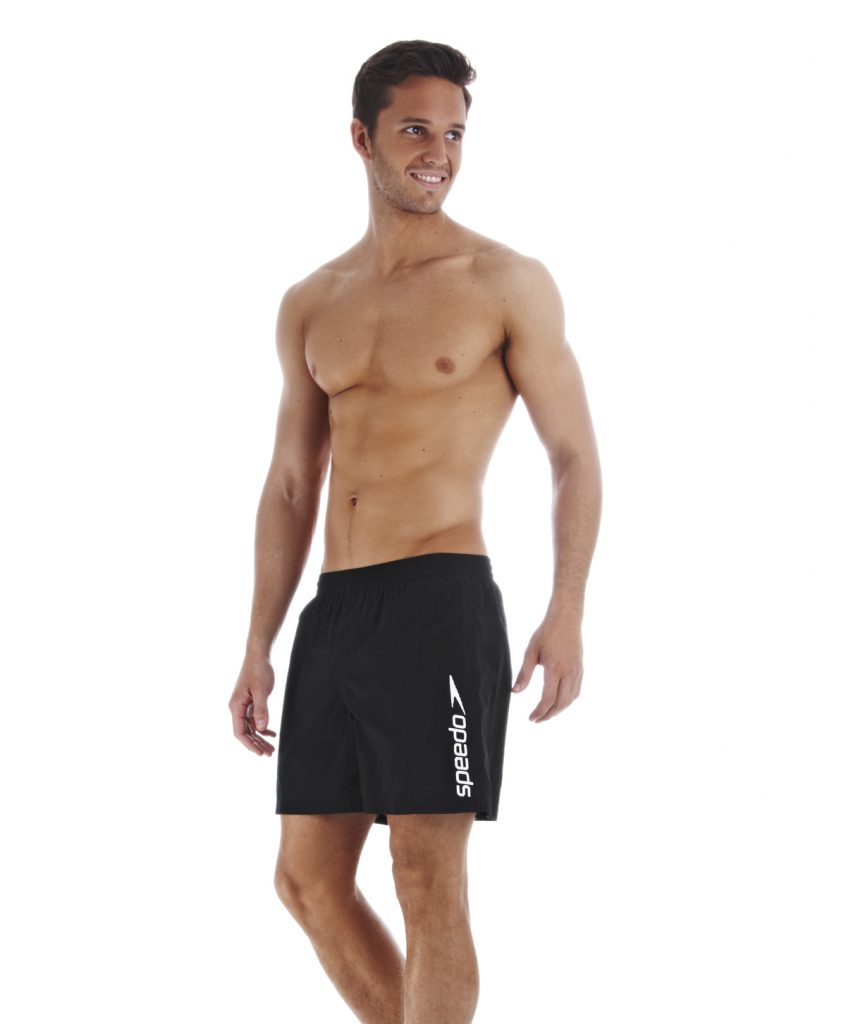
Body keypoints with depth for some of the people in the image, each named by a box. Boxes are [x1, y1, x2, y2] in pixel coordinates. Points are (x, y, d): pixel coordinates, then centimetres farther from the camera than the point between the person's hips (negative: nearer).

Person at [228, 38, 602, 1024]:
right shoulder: (311, 305, 14)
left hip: (441, 602, -6)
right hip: (335, 612, 6)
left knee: (428, 881, -8)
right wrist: (258, 647, 13)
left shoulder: (509, 284, 0)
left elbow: (575, 455, -2)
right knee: (308, 878, 8)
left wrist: (566, 612, -14)